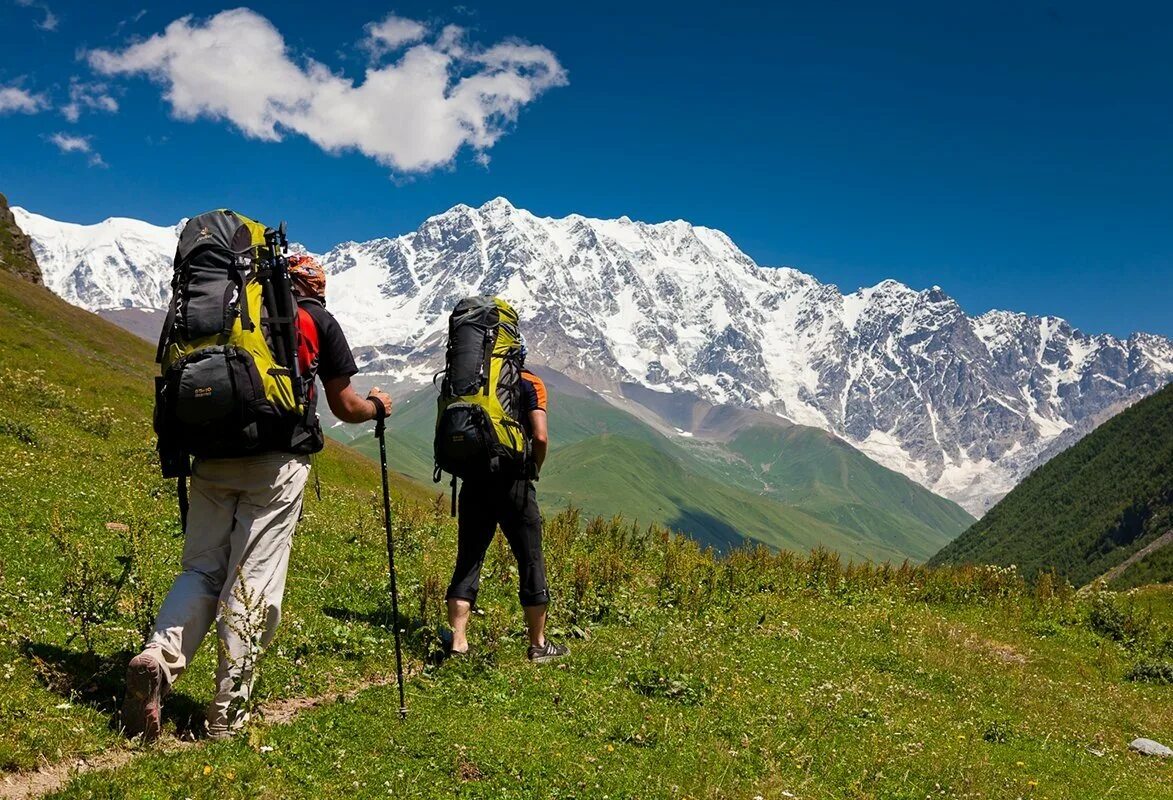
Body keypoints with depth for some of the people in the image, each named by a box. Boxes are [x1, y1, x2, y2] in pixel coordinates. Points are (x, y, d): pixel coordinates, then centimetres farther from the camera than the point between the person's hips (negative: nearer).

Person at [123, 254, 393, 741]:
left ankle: (159, 657, -13)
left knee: (201, 568, 12)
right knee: (252, 581, 0)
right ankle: (227, 714, 4)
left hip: (213, 458, 3)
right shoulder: (318, 321, 9)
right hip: (277, 463, -3)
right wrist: (377, 406, 33)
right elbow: (345, 408, 12)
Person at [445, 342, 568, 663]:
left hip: (474, 482, 3)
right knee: (530, 561, 8)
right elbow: (540, 437, -11)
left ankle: (458, 643, 4)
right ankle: (539, 645, 16)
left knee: (467, 561, 10)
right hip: (512, 482, -3)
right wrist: (534, 469, 5)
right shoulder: (530, 384, 0)